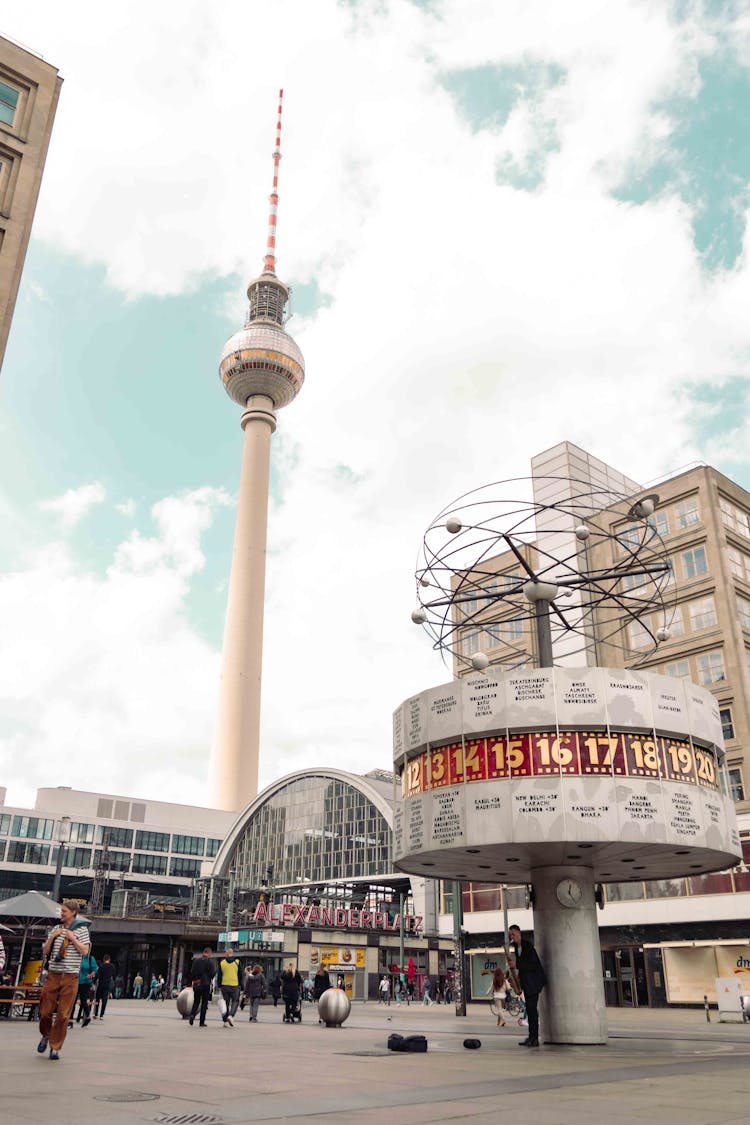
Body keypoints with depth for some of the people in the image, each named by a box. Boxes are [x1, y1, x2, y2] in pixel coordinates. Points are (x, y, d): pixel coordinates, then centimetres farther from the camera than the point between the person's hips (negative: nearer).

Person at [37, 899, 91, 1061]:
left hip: (70, 977, -3)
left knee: (63, 1014, -3)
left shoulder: (81, 929, 2)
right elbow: (44, 952, 13)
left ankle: (55, 1047, 11)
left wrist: (72, 938, -10)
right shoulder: (55, 929, 12)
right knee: (45, 1010, 6)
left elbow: (85, 951, -6)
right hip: (53, 975, 3)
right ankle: (45, 1035, 35)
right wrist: (52, 937, -2)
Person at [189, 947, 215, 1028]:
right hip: (205, 984, -3)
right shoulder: (209, 961, -9)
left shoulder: (196, 960, 4)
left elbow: (191, 972, 5)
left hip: (196, 984, 3)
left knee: (196, 1001, 16)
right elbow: (212, 973, -12)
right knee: (204, 1003, 6)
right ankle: (202, 1022, 5)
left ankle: (192, 1014, -10)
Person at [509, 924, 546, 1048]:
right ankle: (532, 1037, 12)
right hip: (526, 981, 8)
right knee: (530, 1008, 9)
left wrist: (517, 964, -23)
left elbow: (533, 965, -21)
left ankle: (534, 1039, -9)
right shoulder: (516, 947, 10)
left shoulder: (527, 946, -15)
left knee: (532, 1008, -10)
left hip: (533, 981, -8)